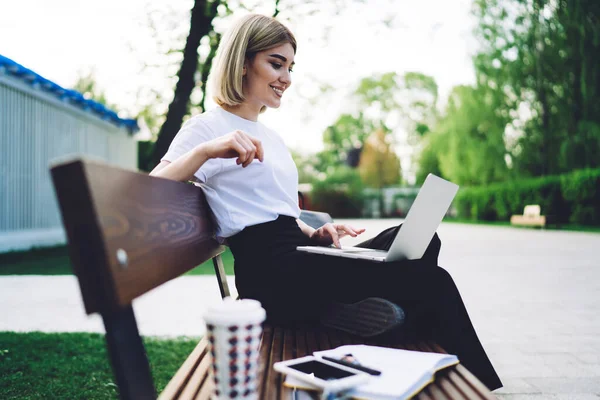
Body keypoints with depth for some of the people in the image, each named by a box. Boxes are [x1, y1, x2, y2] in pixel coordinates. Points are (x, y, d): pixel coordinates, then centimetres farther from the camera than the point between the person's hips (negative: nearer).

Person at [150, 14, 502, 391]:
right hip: (270, 274, -8)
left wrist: (315, 234, 5)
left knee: (420, 243, -13)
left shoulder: (274, 138, 25)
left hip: (300, 260, 8)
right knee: (430, 281, -18)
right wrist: (206, 150, -25)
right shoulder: (207, 127, 2)